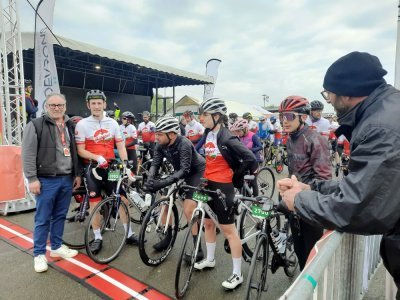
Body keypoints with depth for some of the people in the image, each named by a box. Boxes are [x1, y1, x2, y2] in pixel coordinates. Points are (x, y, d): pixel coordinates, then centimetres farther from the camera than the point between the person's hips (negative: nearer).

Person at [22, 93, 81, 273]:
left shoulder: (70, 126, 11)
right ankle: (39, 254, 18)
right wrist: (32, 179, -13)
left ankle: (57, 247, 30)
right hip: (47, 180, -5)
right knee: (43, 219, 4)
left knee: (60, 216, 15)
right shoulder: (36, 125, -5)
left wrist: (77, 174, 12)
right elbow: (28, 154, -9)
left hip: (67, 179, 5)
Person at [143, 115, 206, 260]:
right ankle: (168, 237, 21)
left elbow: (185, 170, -39)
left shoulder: (184, 144, -33)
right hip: (180, 172, 7)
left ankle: (198, 249, -1)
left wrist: (162, 183, -48)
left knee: (188, 210, -15)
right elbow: (155, 164, -13)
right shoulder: (160, 145, -14)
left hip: (197, 172, -7)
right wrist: (150, 178, -35)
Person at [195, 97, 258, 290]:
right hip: (208, 184, 8)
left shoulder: (227, 138, -20)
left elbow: (250, 158, -22)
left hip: (222, 187, -8)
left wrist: (234, 175, -9)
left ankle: (237, 274, 18)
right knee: (208, 223, 20)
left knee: (228, 230, 2)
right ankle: (210, 259, 42)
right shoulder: (208, 134, 5)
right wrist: (204, 176, 12)